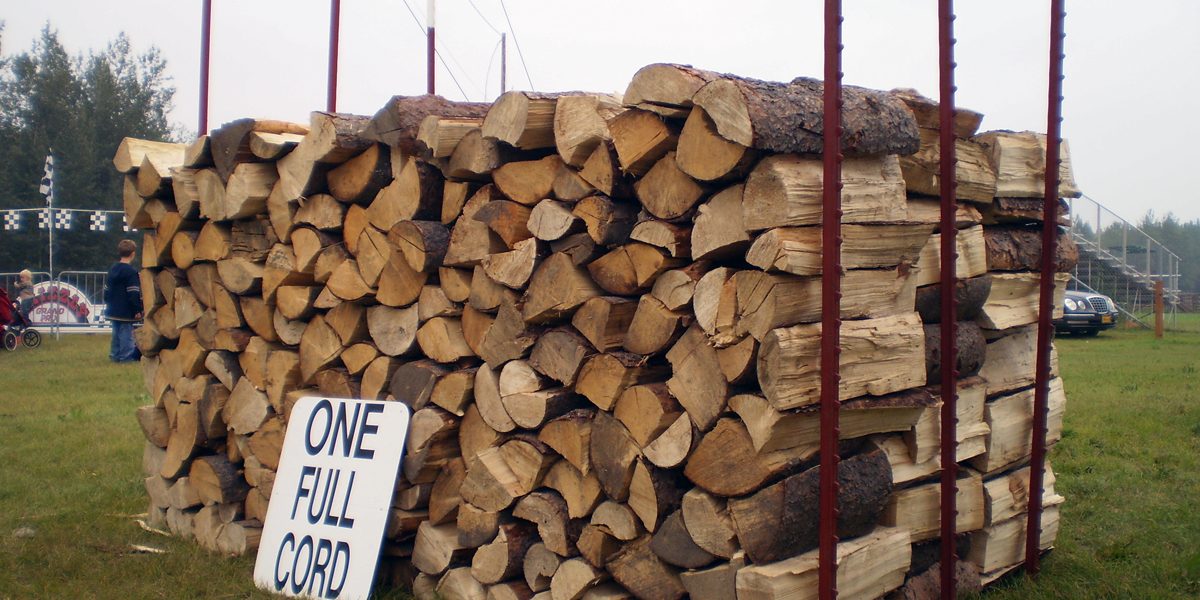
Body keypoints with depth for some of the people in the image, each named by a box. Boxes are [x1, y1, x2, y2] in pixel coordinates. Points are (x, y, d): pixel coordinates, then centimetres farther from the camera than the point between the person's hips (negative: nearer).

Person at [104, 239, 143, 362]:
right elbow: (134, 294, -18)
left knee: (116, 334, 16)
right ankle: (127, 357, -2)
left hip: (113, 311, 8)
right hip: (126, 312, -7)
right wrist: (138, 310, -12)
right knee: (126, 335, -3)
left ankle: (115, 355, 21)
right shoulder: (131, 272, -15)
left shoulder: (112, 269, 9)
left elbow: (106, 290, 16)